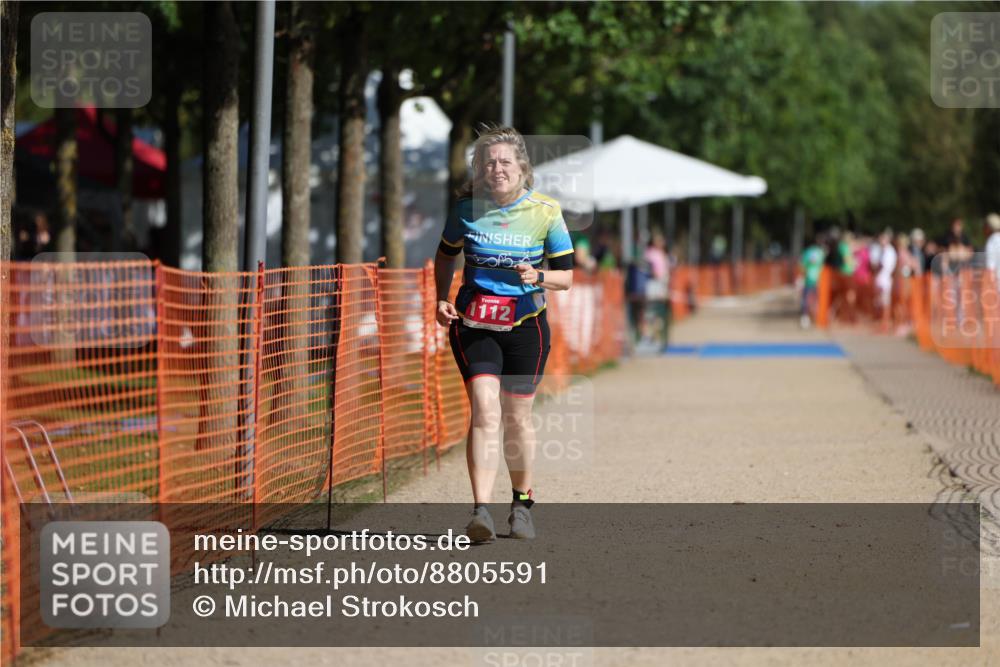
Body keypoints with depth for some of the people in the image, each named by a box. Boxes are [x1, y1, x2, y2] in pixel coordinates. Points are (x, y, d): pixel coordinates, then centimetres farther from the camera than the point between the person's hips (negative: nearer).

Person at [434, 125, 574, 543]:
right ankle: (481, 511, -23)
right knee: (485, 409, -16)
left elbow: (565, 276, 1)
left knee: (517, 417, 7)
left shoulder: (545, 213, -4)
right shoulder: (467, 207, -1)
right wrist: (442, 299, 3)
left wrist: (537, 277, -19)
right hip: (473, 323, 0)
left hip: (525, 325, 0)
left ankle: (522, 501, 31)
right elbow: (446, 255, 17)